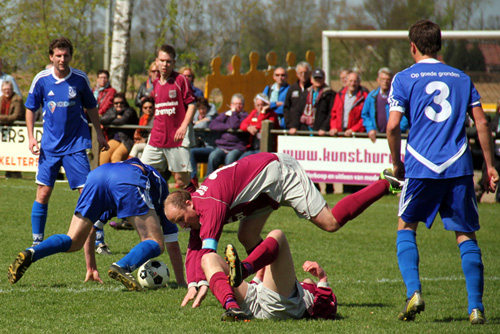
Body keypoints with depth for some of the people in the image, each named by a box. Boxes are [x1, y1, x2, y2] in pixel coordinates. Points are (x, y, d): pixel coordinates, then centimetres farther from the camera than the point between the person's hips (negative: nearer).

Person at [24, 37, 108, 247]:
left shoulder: (80, 79, -3)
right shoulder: (41, 79, -3)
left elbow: (91, 107, 11)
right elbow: (30, 108, 8)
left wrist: (99, 134, 13)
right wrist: (31, 137, 0)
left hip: (76, 145, -1)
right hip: (50, 146, 1)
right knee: (43, 193, -1)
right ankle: (37, 241, 11)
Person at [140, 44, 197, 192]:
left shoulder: (180, 80, -4)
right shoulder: (155, 84, 14)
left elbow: (192, 104, -7)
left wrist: (184, 126, -17)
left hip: (177, 138, -6)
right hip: (157, 138, 6)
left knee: (181, 179, -5)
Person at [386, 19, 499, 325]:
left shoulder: (404, 79, 4)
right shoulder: (461, 78, 13)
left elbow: (393, 126, -5)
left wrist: (397, 163, 9)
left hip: (421, 166, -2)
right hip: (459, 167, 2)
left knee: (406, 228, 15)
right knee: (466, 235, 7)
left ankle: (414, 292, -4)